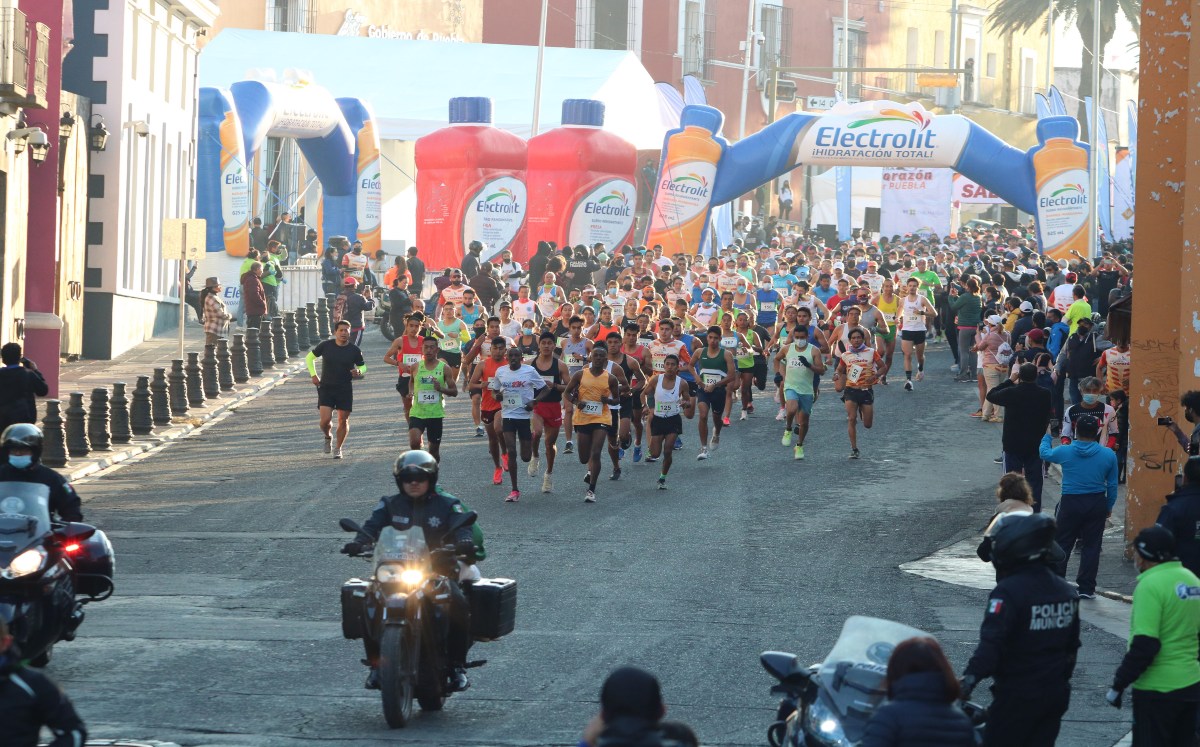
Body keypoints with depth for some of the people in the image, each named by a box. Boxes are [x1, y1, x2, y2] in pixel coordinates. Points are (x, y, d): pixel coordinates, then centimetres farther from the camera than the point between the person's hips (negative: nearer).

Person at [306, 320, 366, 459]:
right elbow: (309, 357, 12)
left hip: (345, 390, 1)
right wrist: (313, 375, 2)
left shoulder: (354, 350, -2)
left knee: (343, 420, 3)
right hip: (326, 388, -1)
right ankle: (328, 437, 23)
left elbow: (363, 366, 11)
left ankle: (338, 449, 22)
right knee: (325, 420, -11)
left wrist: (359, 372, -13)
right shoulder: (325, 346, -3)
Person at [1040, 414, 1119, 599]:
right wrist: (1109, 507, 17)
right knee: (1091, 547, 7)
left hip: (1071, 503, -1)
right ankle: (1086, 589, 9)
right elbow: (1112, 485, 3)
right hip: (1096, 504, 1)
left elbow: (1044, 453, 14)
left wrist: (1047, 436, 35)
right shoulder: (1108, 455, -3)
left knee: (1062, 544, 10)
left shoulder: (1064, 452, -7)